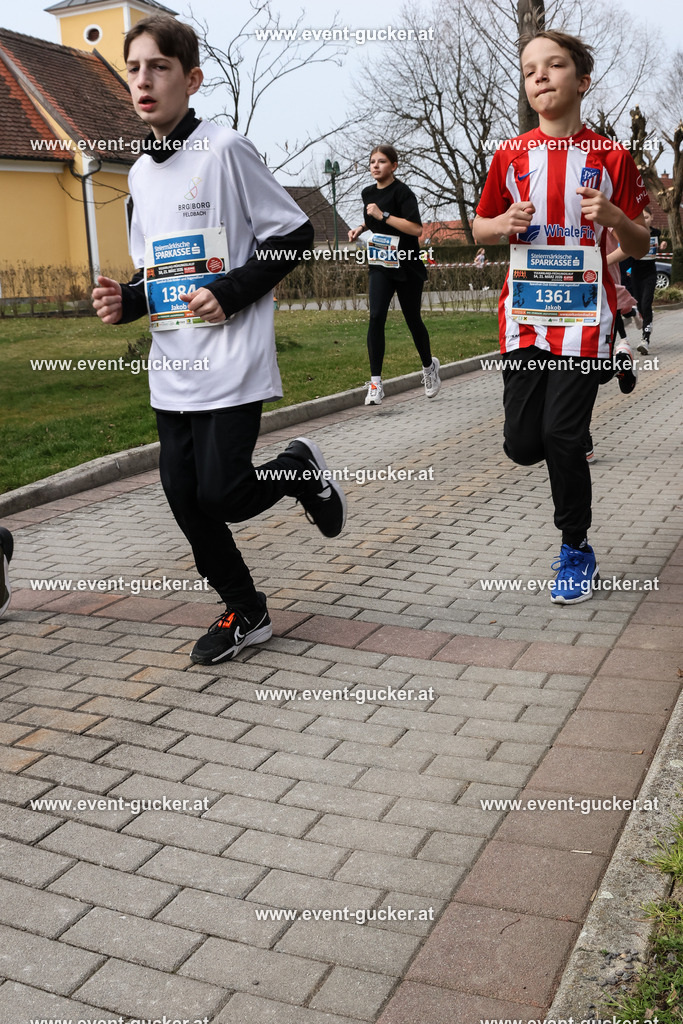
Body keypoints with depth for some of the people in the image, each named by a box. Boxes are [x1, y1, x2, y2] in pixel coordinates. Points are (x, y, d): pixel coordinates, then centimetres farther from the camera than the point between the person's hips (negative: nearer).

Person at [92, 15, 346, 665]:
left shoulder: (225, 150, -6)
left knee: (221, 495, -10)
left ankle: (300, 469, 22)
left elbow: (295, 233, -7)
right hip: (171, 368, 7)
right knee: (183, 497, 6)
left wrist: (229, 293, -15)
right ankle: (245, 612, 23)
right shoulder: (140, 173, 15)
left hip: (232, 362, -7)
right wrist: (125, 301, 2)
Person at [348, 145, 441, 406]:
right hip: (380, 265, 4)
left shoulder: (402, 192, -12)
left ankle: (429, 366, 34)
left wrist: (383, 216, -25)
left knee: (413, 320, 7)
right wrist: (360, 228, 9)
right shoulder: (368, 193, 8)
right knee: (376, 317, -13)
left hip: (407, 266, -4)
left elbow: (417, 228, -24)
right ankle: (375, 382, -11)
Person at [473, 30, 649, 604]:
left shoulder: (610, 158, 2)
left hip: (584, 312, -2)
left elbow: (639, 247, 7)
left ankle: (577, 551, 11)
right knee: (523, 445, -2)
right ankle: (572, 448, 36)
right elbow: (481, 230, 16)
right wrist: (505, 223, -6)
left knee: (561, 435, -10)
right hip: (525, 314, 3)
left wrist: (614, 217, -14)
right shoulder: (511, 156, 7)